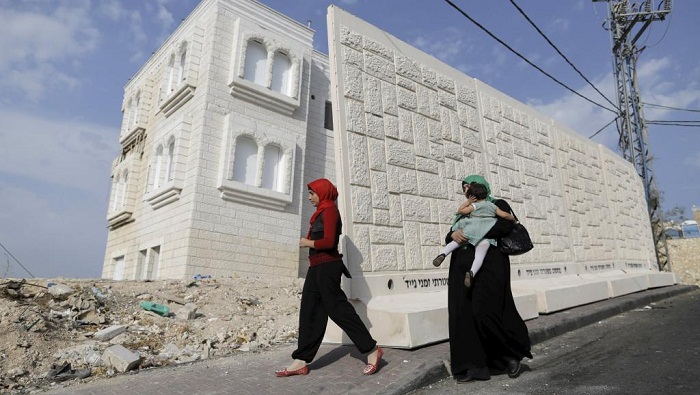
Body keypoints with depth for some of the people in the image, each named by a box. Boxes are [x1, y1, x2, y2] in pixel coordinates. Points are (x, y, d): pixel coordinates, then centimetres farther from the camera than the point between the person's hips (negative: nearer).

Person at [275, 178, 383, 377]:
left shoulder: (330, 210, -10)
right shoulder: (322, 211, 17)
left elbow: (328, 241, -20)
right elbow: (322, 239, 11)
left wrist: (307, 243, -8)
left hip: (327, 267, -10)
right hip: (317, 267, 10)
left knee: (337, 308, -5)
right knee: (309, 312, 9)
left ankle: (372, 349, 5)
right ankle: (301, 361, 15)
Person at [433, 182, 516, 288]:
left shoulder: (475, 205, 10)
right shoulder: (493, 205, 21)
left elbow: (460, 211, 8)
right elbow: (504, 215, 18)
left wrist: (468, 202, 19)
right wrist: (513, 218, 36)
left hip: (471, 230, -1)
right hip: (487, 232, 1)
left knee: (456, 242, 17)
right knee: (480, 255, -8)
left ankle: (443, 254, -7)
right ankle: (471, 272, -33)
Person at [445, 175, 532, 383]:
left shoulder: (498, 205, 9)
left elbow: (505, 226, -13)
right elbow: (448, 238, 14)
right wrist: (454, 234, -12)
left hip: (489, 264, -6)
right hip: (462, 267, 6)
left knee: (484, 311, -14)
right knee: (463, 314, -3)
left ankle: (514, 352, 11)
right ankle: (474, 365, 3)